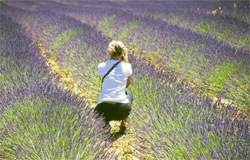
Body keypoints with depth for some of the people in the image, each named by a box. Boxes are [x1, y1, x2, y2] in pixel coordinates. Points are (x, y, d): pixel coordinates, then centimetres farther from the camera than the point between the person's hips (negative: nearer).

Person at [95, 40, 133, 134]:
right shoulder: (126, 66, 1)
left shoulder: (101, 66, 5)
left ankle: (105, 120, 14)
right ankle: (123, 124, 24)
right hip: (122, 109, -1)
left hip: (103, 108, 1)